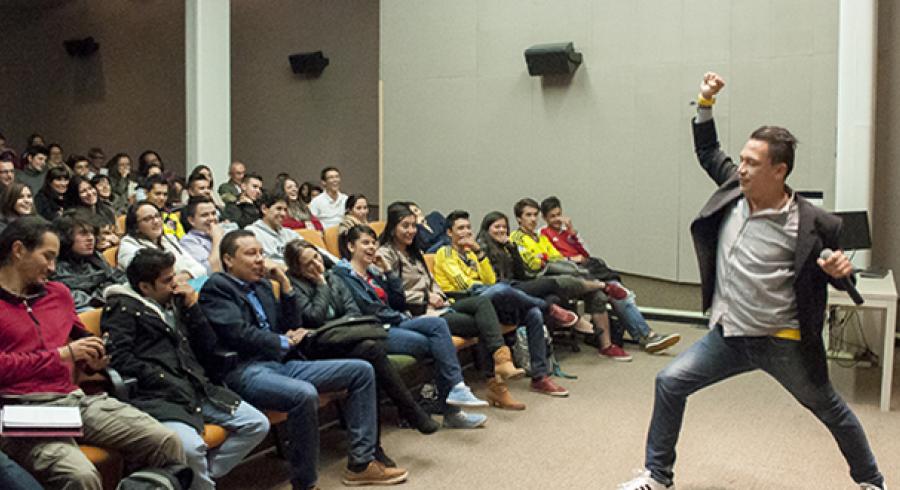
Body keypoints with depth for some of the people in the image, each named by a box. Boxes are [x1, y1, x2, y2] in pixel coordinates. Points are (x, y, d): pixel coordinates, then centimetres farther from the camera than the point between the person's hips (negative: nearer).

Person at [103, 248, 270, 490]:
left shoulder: (175, 301, 23)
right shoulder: (123, 308, 4)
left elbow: (207, 349, 19)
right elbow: (118, 357, -11)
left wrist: (192, 307, 10)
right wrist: (162, 378, -13)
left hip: (196, 388, 7)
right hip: (157, 395, -7)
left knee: (258, 424, -4)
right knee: (191, 447, -34)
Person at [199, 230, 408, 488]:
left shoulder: (261, 284, 19)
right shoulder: (216, 287, -3)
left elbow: (290, 326, 16)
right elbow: (239, 334, -15)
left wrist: (285, 283, 6)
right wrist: (285, 342, -2)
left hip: (280, 363, 9)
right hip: (245, 370, -8)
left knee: (361, 370, 0)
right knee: (305, 394, -37)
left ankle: (361, 461, 1)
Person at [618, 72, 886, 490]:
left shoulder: (810, 224, -19)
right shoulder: (735, 190, -6)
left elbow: (835, 273, -4)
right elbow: (707, 152, 11)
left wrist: (840, 271, -27)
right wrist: (705, 104, 3)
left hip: (782, 342, -4)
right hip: (729, 335, 4)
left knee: (830, 410, 18)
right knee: (669, 382, -4)